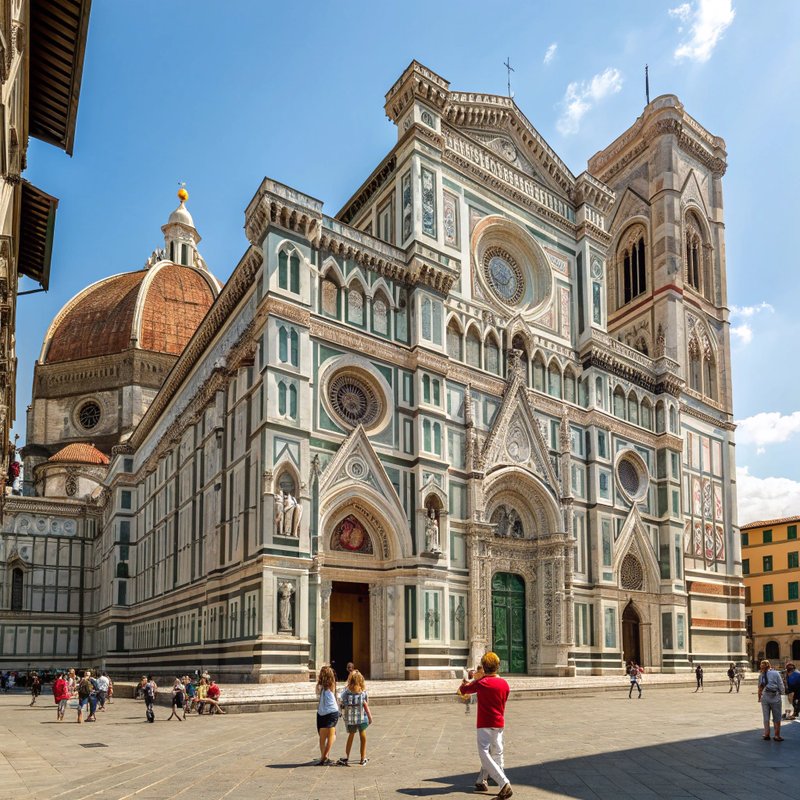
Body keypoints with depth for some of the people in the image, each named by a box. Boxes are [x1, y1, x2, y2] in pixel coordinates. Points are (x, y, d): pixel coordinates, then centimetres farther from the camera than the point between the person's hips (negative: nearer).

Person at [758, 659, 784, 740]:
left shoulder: (761, 675, 4)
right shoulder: (776, 673, -4)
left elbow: (760, 688, 6)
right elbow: (781, 686, -5)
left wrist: (759, 698, 16)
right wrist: (781, 694, 9)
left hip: (765, 697, 3)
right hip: (775, 697, -2)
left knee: (766, 717, 10)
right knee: (776, 717, 7)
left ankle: (766, 734, 14)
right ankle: (777, 735, 11)